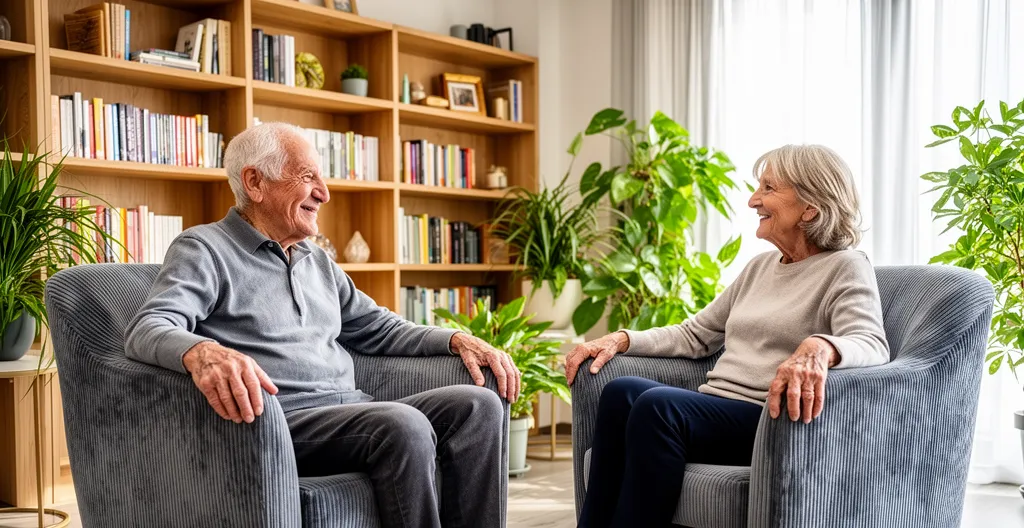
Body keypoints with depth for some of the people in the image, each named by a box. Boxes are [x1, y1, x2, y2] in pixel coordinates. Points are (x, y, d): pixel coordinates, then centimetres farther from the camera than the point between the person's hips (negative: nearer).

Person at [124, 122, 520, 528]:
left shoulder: (318, 262, 24)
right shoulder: (204, 249, 1)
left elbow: (378, 327, 31)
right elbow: (148, 330, -15)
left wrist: (457, 340, 12)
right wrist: (201, 353, -40)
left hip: (353, 411, 8)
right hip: (279, 419, -7)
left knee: (477, 405, -13)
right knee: (404, 427, -32)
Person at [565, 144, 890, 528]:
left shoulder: (845, 268, -1)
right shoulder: (761, 266, 21)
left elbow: (871, 344, -19)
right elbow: (694, 334, 24)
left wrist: (819, 348, -42)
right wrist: (622, 339, 9)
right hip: (712, 413, 7)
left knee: (657, 405, -31)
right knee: (621, 392, -21)